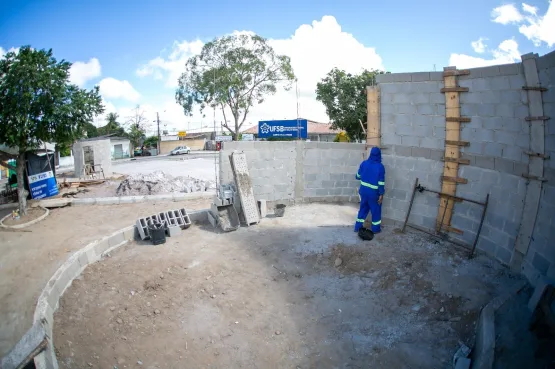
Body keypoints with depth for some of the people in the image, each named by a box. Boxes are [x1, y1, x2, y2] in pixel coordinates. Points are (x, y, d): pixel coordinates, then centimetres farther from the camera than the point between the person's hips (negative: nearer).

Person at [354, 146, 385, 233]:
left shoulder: (364, 163, -4)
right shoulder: (380, 167, -16)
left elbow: (358, 176, 6)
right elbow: (381, 182, -16)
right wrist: (381, 195, -9)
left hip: (363, 190, 4)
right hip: (374, 192, -4)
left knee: (363, 208, 19)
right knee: (376, 210, 13)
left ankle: (358, 226, 23)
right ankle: (375, 228, 24)